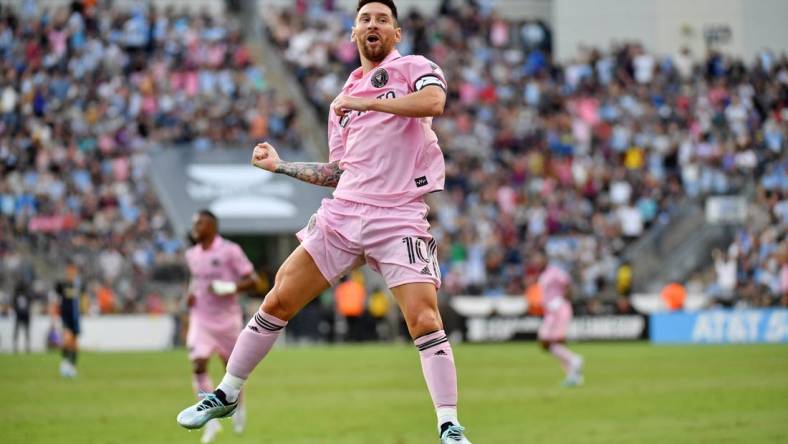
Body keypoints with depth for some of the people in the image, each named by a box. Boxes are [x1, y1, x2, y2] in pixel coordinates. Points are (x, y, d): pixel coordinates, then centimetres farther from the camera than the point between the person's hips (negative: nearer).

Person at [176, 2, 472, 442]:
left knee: (425, 320, -18)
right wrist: (280, 165, 17)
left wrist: (365, 103, -15)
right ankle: (227, 395, 18)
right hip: (345, 210, 5)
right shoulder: (342, 101, 20)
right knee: (279, 301, 3)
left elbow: (434, 101, -21)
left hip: (400, 218, -5)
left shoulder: (414, 68, 3)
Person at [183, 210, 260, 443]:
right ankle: (211, 420, -11)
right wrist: (190, 294, 4)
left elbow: (252, 280, -11)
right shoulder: (192, 255, 5)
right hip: (200, 319, 3)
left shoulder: (230, 251, -12)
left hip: (227, 318, -3)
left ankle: (238, 408, 40)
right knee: (198, 367, -15)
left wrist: (228, 288, -26)